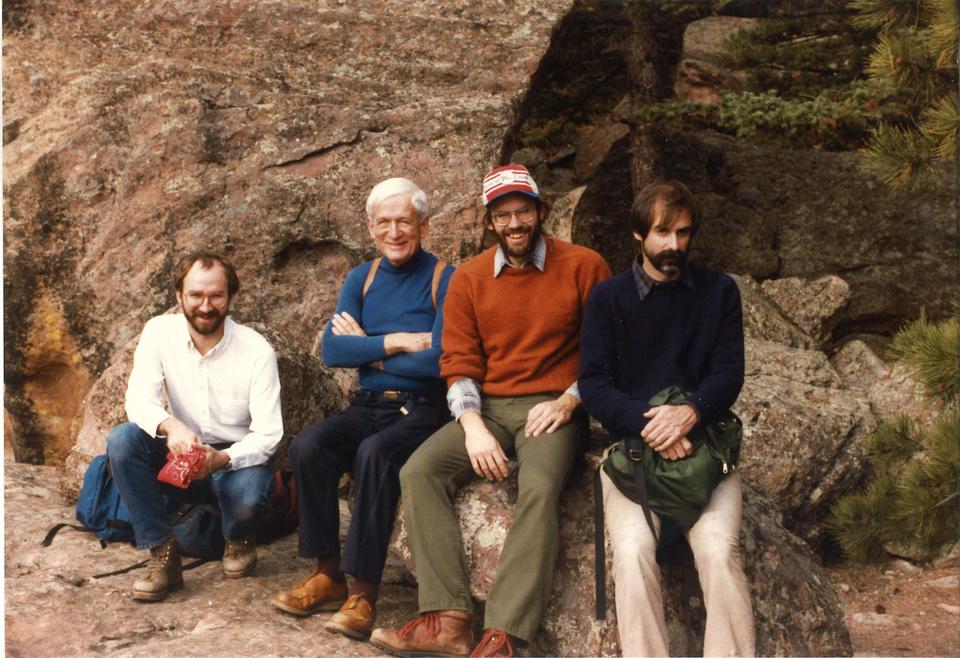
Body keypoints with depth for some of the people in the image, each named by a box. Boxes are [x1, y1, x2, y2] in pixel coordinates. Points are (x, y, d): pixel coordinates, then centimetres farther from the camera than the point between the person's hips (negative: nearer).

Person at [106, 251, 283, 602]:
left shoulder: (256, 350, -16)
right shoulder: (159, 331, -8)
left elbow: (268, 435, -18)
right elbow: (138, 401, -18)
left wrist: (222, 458, -38)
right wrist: (170, 426, -41)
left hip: (238, 458, -3)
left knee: (247, 497, -36)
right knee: (122, 439, -24)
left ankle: (239, 538, 6)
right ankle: (163, 555, -15)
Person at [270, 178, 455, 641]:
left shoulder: (444, 280, -6)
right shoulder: (361, 279, 10)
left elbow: (439, 360, -18)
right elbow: (332, 350, -2)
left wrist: (367, 350, -6)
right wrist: (397, 343, -14)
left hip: (422, 412, -5)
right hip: (368, 407, 5)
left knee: (374, 454, -34)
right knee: (307, 445, -22)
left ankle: (365, 591, -25)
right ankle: (328, 575, -11)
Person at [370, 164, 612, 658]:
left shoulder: (583, 266, 2)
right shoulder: (469, 279, 10)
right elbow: (459, 363, 6)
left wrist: (567, 402, -11)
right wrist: (473, 426, -10)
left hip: (552, 408, -3)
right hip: (488, 408, 4)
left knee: (539, 487, -34)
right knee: (419, 471, -21)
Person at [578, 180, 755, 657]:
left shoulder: (719, 291, 10)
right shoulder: (607, 299, 6)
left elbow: (728, 373, 2)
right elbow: (593, 384, -2)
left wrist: (690, 412, -20)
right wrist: (647, 426, -19)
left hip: (703, 439, 1)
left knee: (719, 549, -24)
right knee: (633, 550, -25)